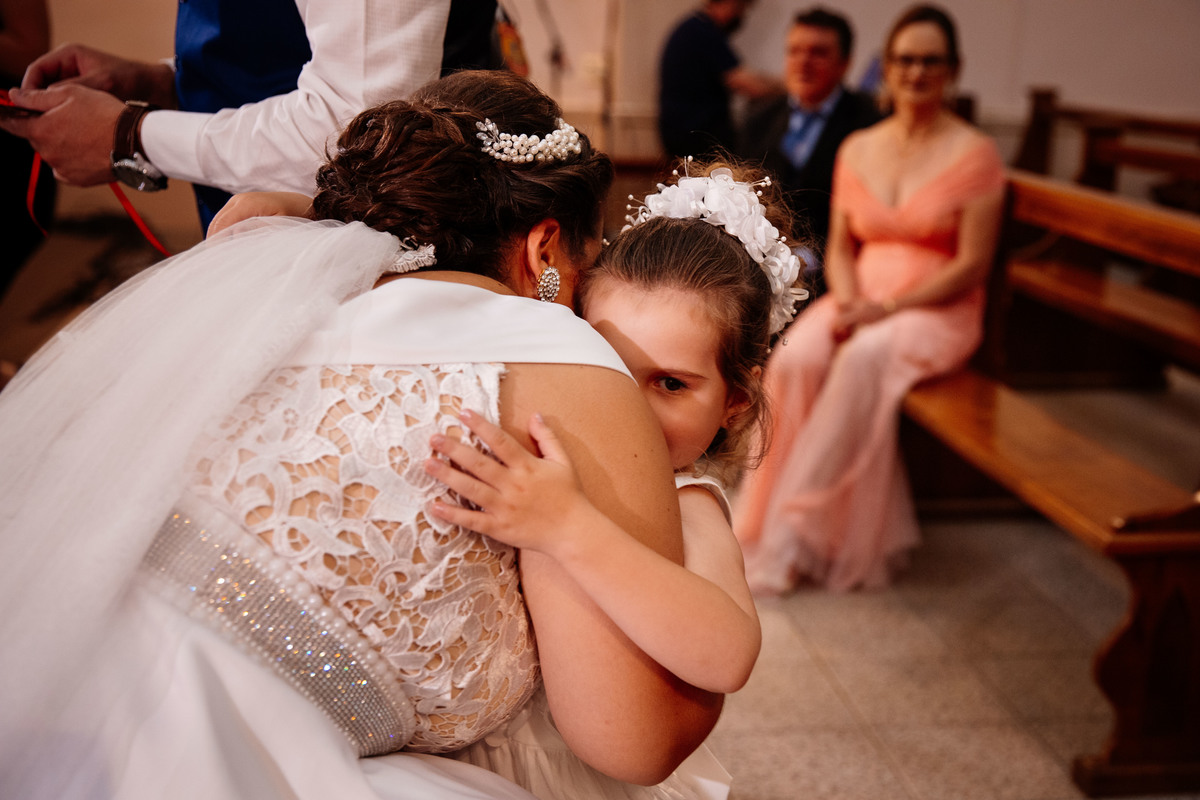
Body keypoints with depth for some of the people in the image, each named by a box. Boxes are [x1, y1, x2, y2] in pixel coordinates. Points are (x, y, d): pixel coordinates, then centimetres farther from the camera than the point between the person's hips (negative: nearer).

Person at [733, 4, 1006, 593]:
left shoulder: (975, 154, -2)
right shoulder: (857, 149, 12)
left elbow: (972, 265, -7)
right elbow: (840, 247, 13)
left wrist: (890, 308, -18)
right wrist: (847, 300, -9)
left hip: (938, 309, -4)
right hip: (862, 300, 4)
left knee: (866, 358, -37)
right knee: (796, 359, -30)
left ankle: (793, 534, -29)